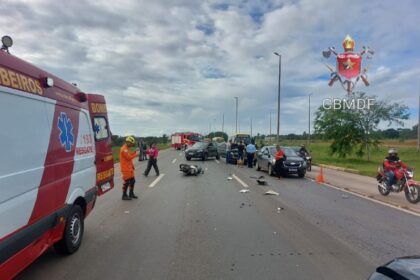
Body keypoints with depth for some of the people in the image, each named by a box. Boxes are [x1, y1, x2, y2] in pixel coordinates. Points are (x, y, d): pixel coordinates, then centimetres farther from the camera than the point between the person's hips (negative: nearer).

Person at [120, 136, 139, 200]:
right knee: (127, 182, -5)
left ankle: (131, 194, 26)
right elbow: (129, 157, -22)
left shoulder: (127, 149, 16)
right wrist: (135, 154, -10)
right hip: (126, 169, -10)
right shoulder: (124, 149, -17)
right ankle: (124, 195, 6)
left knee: (132, 181, 14)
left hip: (129, 168, 10)